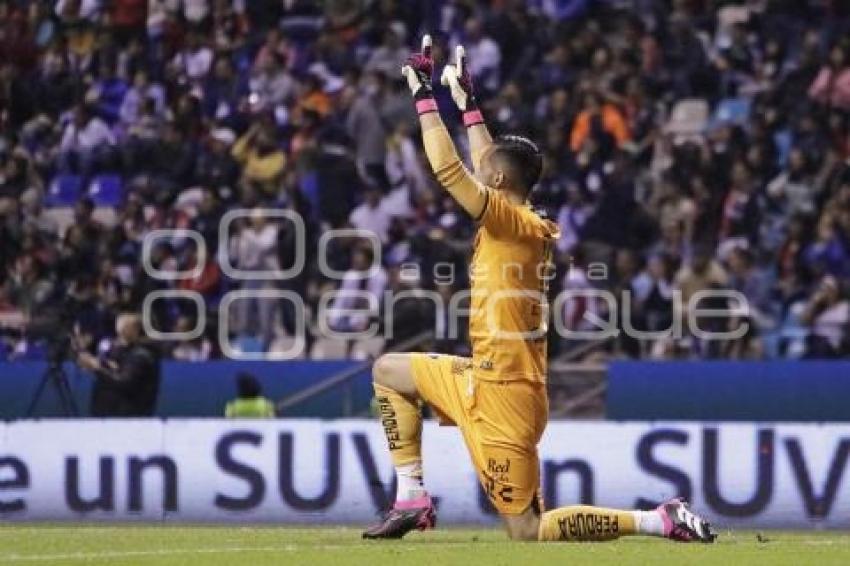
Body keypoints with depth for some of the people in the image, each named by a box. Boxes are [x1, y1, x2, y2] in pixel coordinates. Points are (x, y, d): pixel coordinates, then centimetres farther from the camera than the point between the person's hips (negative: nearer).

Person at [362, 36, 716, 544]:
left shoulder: (513, 222, -15)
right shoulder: (525, 223, 9)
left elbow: (447, 169, -22)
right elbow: (489, 164, 27)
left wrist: (424, 95, -14)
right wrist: (465, 100, 30)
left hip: (505, 396, -9)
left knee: (529, 531, -8)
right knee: (389, 372, 21)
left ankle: (661, 521, -8)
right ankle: (412, 498, 16)